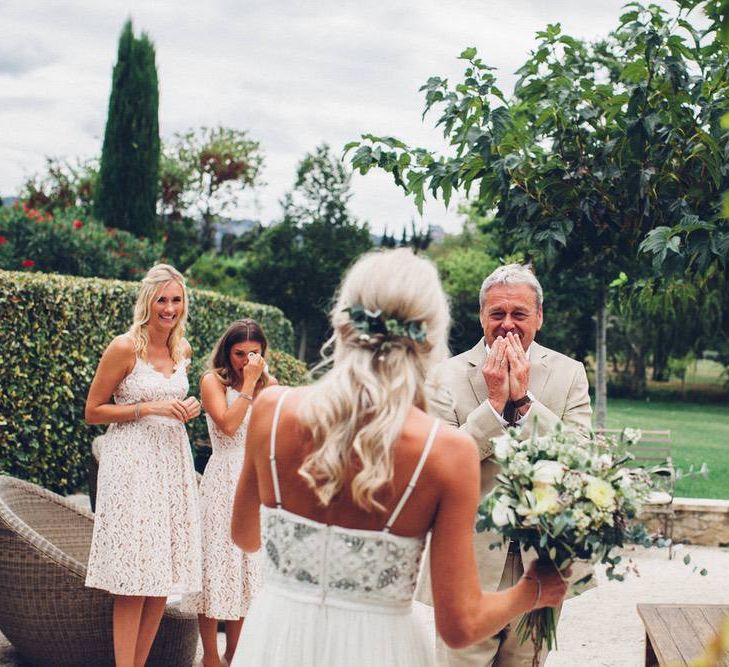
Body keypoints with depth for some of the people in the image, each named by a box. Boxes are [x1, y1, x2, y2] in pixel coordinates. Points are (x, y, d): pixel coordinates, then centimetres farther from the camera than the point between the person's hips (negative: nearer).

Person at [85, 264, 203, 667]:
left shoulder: (182, 350, 10)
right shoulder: (124, 348, -9)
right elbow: (93, 412, -7)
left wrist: (186, 409, 4)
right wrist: (148, 408, -16)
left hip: (173, 462, 7)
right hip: (133, 463, -6)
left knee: (164, 575, 6)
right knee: (133, 580, -7)